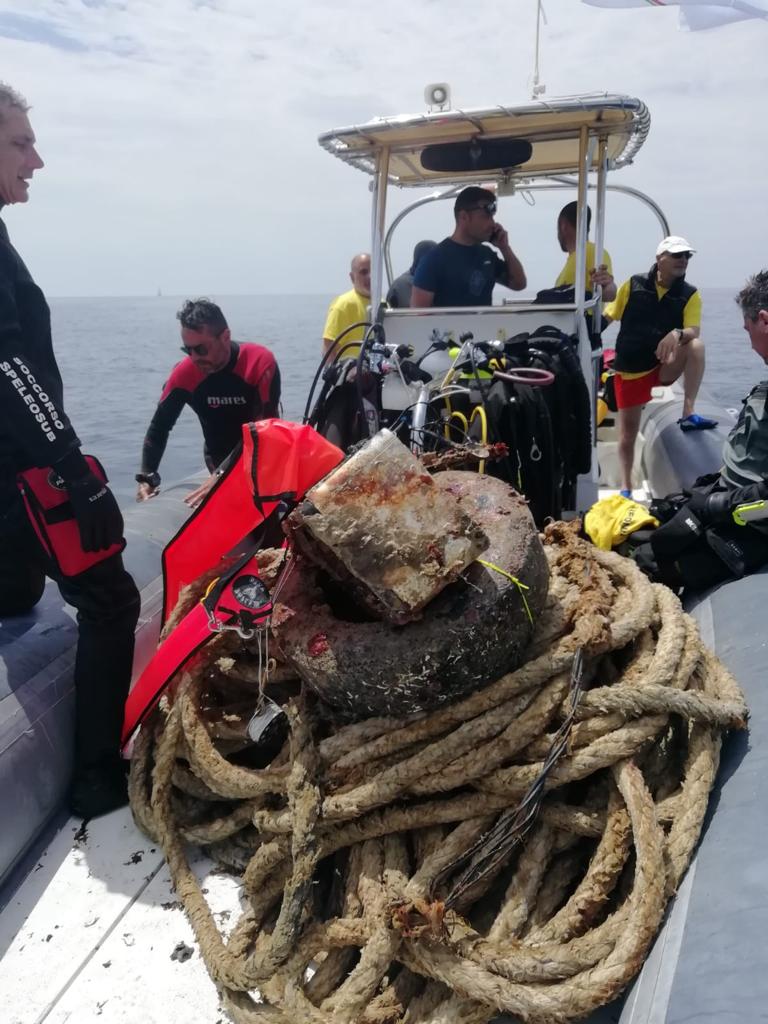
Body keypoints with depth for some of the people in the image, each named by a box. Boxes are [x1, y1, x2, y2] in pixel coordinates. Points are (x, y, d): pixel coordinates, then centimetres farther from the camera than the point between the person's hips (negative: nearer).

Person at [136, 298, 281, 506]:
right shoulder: (184, 373, -17)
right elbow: (159, 427, -7)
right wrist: (146, 478, -22)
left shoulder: (260, 362, -25)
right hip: (220, 462, 2)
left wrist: (222, 476, -40)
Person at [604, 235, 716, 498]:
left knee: (696, 345, -28)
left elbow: (693, 331, -18)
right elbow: (607, 317, 3)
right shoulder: (634, 285, -5)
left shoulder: (690, 295, -4)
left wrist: (677, 334, -40)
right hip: (630, 369, 0)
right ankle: (626, 487, 21)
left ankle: (688, 414, -28)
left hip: (665, 366, 1)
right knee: (628, 433, 3)